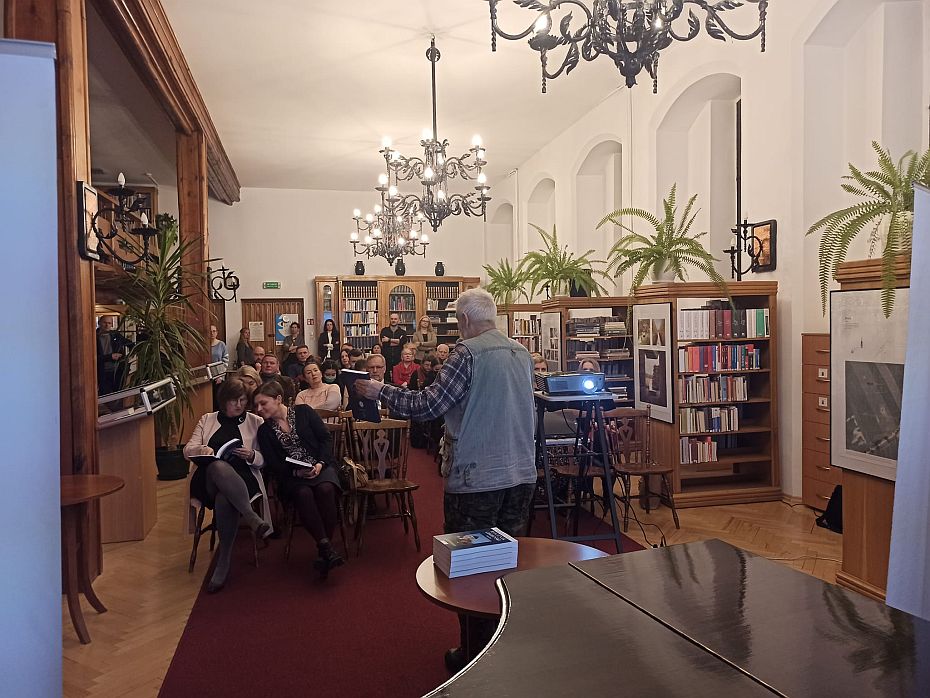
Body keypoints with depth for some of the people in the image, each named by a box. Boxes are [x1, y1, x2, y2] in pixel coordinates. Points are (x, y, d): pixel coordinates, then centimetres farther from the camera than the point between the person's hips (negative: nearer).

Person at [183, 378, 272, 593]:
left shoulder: (255, 422, 17)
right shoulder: (208, 420, 22)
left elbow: (264, 460, 12)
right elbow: (187, 450, 14)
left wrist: (251, 455, -12)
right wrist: (202, 449, -10)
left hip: (242, 478, -1)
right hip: (208, 480, 1)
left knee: (224, 500, -38)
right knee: (218, 466, -39)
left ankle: (223, 566, -27)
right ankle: (253, 518, -39)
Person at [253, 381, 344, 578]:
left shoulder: (303, 412, 5)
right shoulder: (264, 431, 9)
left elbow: (326, 438, 3)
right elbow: (273, 464, 3)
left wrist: (320, 463, -12)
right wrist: (297, 472, -15)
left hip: (321, 466, 0)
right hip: (292, 475, 1)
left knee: (325, 489, -34)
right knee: (303, 494, -34)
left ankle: (324, 550, -25)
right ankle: (326, 548, -32)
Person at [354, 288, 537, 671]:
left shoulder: (468, 352, -14)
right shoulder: (522, 353, 8)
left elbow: (428, 405, -17)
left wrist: (381, 392, -4)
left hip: (476, 478, -7)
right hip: (521, 474, 7)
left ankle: (475, 655, 21)